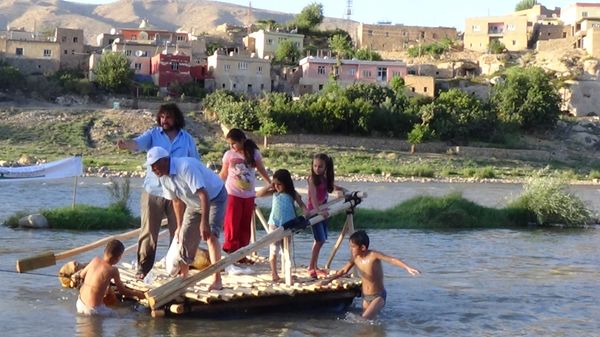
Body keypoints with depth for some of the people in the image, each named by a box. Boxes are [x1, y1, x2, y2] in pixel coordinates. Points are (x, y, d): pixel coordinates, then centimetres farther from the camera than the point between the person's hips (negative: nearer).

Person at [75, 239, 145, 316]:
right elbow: (122, 291, -2)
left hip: (80, 304, 6)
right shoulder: (113, 270, -12)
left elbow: (81, 275, 17)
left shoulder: (95, 260, 2)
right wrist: (137, 293, 14)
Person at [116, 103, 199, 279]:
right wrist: (126, 144, -42)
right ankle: (143, 268, 11)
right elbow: (138, 143, -20)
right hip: (153, 192, -2)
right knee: (149, 232, 2)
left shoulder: (187, 139, 6)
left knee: (178, 232, 9)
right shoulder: (153, 134, -1)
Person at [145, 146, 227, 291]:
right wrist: (179, 226, 10)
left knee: (210, 235, -24)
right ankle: (183, 276, 25)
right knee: (185, 237, 7)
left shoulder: (186, 167, -35)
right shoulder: (164, 177, -9)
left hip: (214, 198, -8)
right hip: (194, 204, 8)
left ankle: (217, 280, -24)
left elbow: (204, 195, -40)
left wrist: (204, 222, -44)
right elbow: (177, 201, 6)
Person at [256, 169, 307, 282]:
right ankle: (274, 273, 6)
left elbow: (301, 205, -6)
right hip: (274, 224, 1)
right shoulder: (274, 192, 2)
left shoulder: (293, 194, -4)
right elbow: (259, 194, 3)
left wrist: (307, 213, -23)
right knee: (274, 248, 0)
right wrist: (269, 186, -5)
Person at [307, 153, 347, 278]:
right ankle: (311, 267, -4)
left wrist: (343, 190, 7)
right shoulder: (312, 178, -14)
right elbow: (313, 195, -25)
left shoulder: (325, 179, 6)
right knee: (320, 239, -12)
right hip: (314, 210, -7)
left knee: (321, 239, 12)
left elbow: (333, 187, 25)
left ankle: (315, 266, 21)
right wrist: (317, 210, -38)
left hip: (323, 209, 7)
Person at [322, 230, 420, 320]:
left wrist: (408, 268, -40)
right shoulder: (355, 258, -3)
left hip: (378, 296, -6)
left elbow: (392, 260, -27)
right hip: (365, 296, 6)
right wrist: (329, 279, 9)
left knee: (365, 318, -24)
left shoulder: (373, 255, -20)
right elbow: (344, 270, 10)